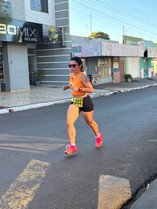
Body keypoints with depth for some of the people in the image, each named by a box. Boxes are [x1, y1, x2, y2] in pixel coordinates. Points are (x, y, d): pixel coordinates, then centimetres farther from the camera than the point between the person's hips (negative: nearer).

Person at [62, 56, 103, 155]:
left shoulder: (83, 76, -20)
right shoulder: (71, 76, 4)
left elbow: (91, 89, -26)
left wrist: (78, 89, -35)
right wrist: (67, 87, 3)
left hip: (85, 102, -6)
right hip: (74, 102, 6)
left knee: (90, 122, 16)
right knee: (69, 122, -12)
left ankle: (98, 136, 46)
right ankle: (72, 145, -6)